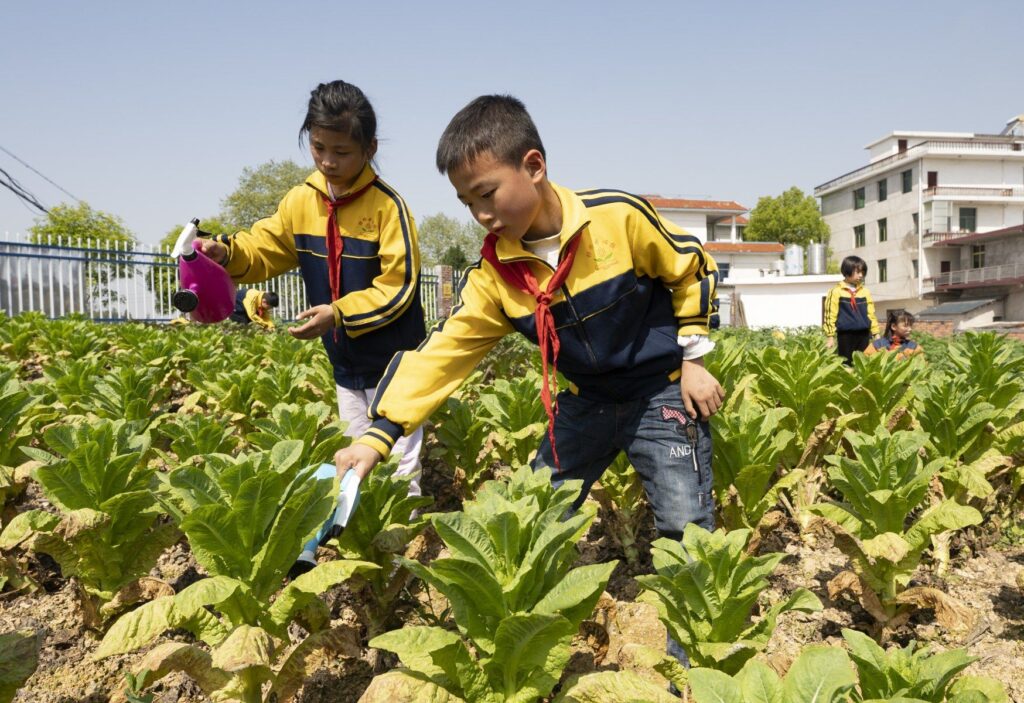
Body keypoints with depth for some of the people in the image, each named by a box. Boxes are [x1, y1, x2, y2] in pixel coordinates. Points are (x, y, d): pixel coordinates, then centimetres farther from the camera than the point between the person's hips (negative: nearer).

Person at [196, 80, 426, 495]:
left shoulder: (386, 205, -17)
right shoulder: (301, 202, 1)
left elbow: (399, 286, -19)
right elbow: (265, 248, 7)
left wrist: (340, 313, -25)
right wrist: (228, 253, -14)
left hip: (393, 362, -6)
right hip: (345, 364, 7)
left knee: (398, 467, 5)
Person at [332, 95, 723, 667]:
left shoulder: (619, 216, -22)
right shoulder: (496, 272, -11)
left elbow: (693, 270, -7)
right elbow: (445, 350, -14)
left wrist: (693, 359, -7)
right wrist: (378, 436, -21)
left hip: (662, 391, -4)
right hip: (587, 399, 5)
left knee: (687, 530, -8)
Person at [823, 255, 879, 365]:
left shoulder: (865, 292, 9)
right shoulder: (836, 292, -4)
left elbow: (871, 314, 15)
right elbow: (830, 315, -4)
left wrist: (875, 333, 11)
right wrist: (830, 336, -6)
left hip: (864, 334, 4)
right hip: (845, 335, -4)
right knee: (846, 364, 2)